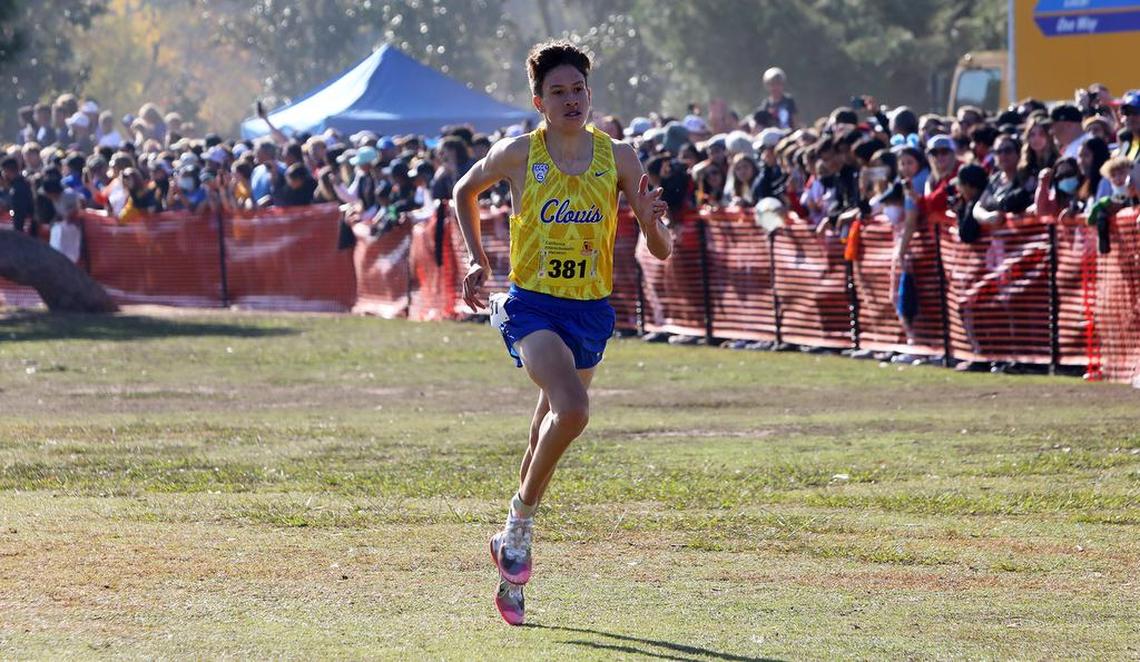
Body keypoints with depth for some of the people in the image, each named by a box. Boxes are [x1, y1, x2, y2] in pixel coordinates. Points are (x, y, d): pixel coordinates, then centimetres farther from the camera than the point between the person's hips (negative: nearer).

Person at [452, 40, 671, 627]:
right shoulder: (517, 154, -4)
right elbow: (465, 192, 16)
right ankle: (521, 522, -8)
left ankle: (510, 565, 29)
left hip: (590, 312, 3)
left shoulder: (618, 158, 0)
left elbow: (661, 251, 2)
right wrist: (477, 261, 6)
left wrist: (652, 220, -21)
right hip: (531, 306, -3)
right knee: (571, 409, -29)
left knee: (547, 437, 13)